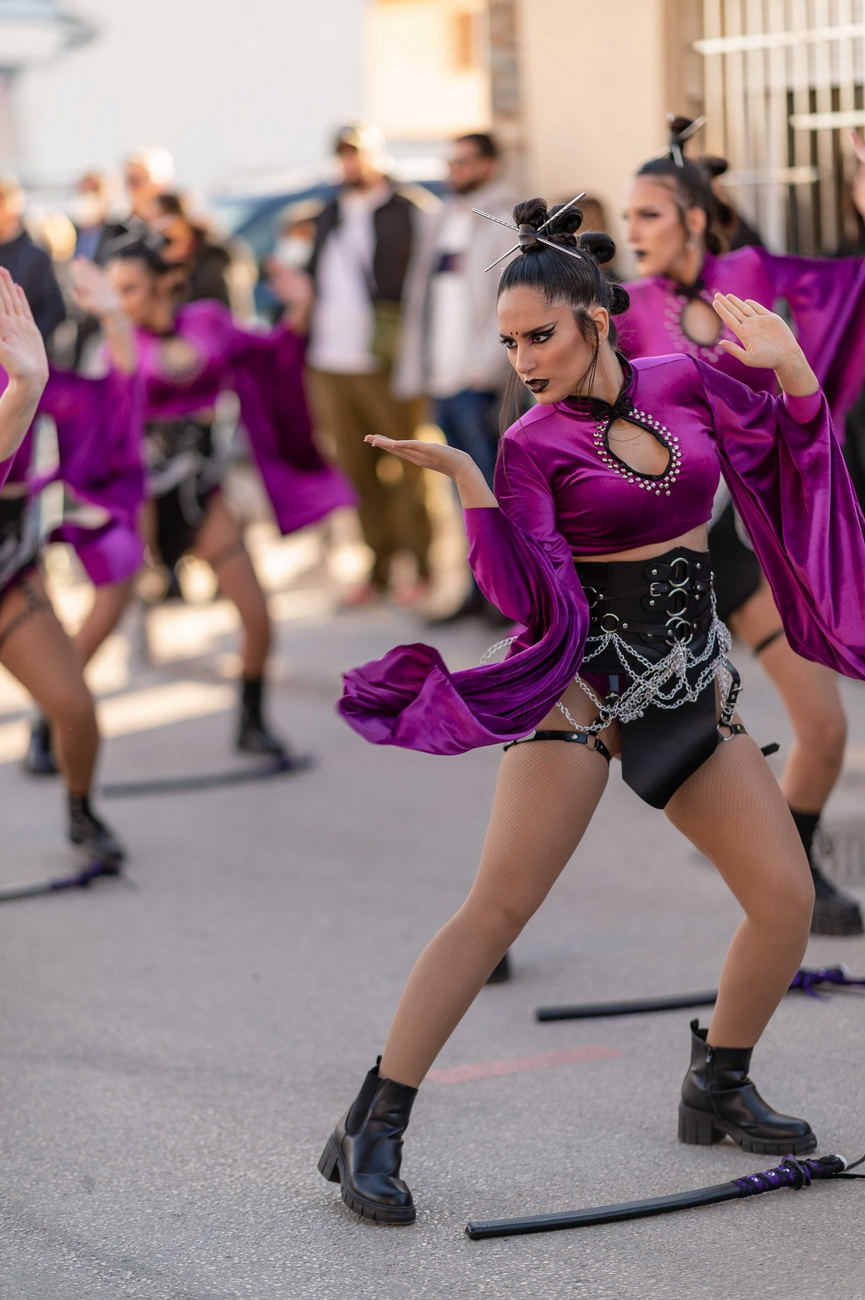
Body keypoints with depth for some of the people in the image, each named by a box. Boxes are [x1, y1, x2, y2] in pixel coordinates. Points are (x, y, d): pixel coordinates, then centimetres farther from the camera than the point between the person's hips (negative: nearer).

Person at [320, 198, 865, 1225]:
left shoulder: (687, 384, 5)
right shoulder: (531, 446, -6)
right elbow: (528, 599, -17)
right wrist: (466, 481, -25)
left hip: (692, 680, 5)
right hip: (586, 682, -5)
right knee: (498, 908, -14)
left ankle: (716, 1089, 24)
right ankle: (372, 1131, -11)